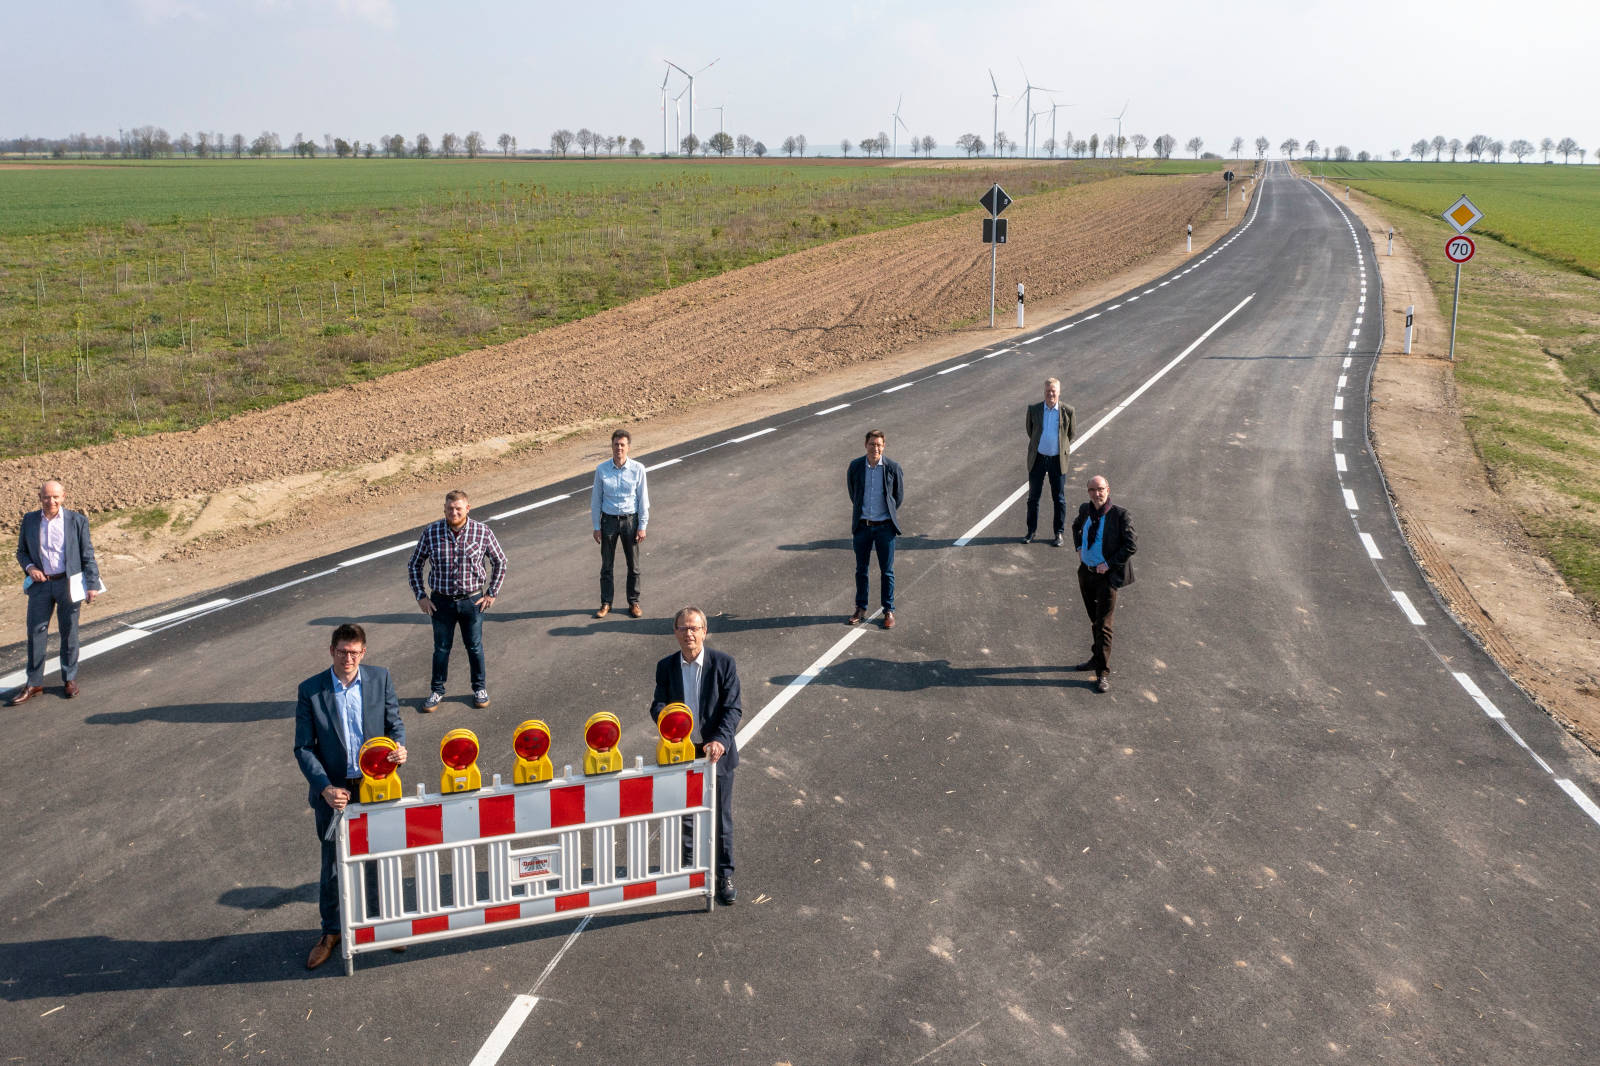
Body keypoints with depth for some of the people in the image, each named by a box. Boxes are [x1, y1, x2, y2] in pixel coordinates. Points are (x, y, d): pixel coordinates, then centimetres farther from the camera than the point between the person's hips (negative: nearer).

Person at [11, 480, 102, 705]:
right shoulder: (29, 520, 3)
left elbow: (87, 555, -1)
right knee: (36, 632, 2)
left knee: (69, 632, 8)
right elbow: (21, 551, 12)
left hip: (67, 583, -2)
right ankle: (34, 683, 11)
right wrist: (29, 568, -9)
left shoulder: (77, 520, -4)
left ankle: (70, 678, 21)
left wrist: (92, 584, -5)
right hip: (40, 584, 2)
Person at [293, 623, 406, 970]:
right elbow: (304, 748, -7)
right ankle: (331, 932, 29)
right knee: (333, 865, 12)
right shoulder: (310, 690, -8)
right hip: (334, 792, -1)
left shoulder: (381, 678, -4)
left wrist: (399, 746, -20)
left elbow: (394, 722, 3)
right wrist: (325, 788, -18)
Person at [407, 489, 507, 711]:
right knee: (441, 648, 12)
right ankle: (437, 690, 30)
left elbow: (500, 562, 4)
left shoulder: (482, 532, -10)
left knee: (474, 646, 13)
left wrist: (491, 593, 1)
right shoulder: (431, 532, -9)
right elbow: (414, 565, 4)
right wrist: (421, 596, 0)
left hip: (472, 601, 0)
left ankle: (480, 688, 32)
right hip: (441, 601, 0)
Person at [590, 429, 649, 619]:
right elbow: (595, 499, 1)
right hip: (608, 520, 1)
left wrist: (642, 526, -3)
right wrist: (596, 527, 1)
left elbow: (643, 499, -2)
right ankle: (606, 603, 22)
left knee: (633, 565, 9)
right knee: (606, 565, 9)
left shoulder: (638, 469, -8)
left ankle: (634, 602, 24)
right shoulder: (602, 470, -6)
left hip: (631, 520, 0)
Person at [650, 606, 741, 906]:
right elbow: (658, 704, -3)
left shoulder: (724, 663, -10)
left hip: (716, 750, -2)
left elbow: (732, 707, -12)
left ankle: (725, 875, 21)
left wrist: (720, 740, -27)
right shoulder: (666, 666, -1)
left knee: (721, 817, 6)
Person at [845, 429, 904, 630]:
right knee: (861, 569, 11)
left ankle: (889, 611, 17)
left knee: (887, 571, 6)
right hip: (862, 525, 2)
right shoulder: (855, 466, -5)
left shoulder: (893, 468, -10)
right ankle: (861, 609, 24)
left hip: (885, 526, -2)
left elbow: (899, 495, 5)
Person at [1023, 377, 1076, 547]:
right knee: (1033, 497, 9)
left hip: (1057, 460, -1)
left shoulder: (1067, 411, -7)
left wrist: (1062, 447, 12)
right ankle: (1031, 532, 22)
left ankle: (1059, 533, 18)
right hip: (1038, 458, 1)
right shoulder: (1033, 409, -5)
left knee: (1059, 499, 6)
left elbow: (1072, 433, 8)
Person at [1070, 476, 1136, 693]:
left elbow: (1131, 546, -15)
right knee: (1094, 620, 20)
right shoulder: (1085, 510, 1)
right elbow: (1076, 526, 25)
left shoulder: (1120, 515, -17)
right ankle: (1098, 658, 37)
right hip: (1086, 571, 6)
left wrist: (1108, 564, -18)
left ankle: (1103, 674, 0)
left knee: (1103, 625, -6)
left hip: (1107, 575, -6)